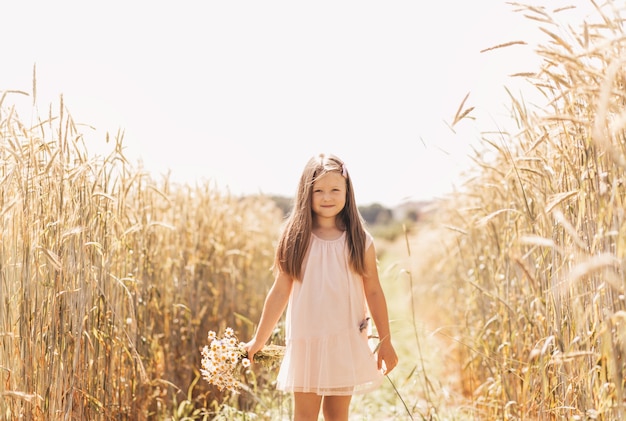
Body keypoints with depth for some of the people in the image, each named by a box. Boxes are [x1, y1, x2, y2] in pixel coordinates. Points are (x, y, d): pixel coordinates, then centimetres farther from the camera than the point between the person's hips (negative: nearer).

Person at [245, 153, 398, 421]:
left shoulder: (360, 240, -1)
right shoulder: (295, 239, -2)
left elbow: (373, 292, 3)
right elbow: (279, 292, 2)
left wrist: (386, 342, 5)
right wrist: (258, 341, 4)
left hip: (347, 342, 1)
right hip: (305, 341, 0)